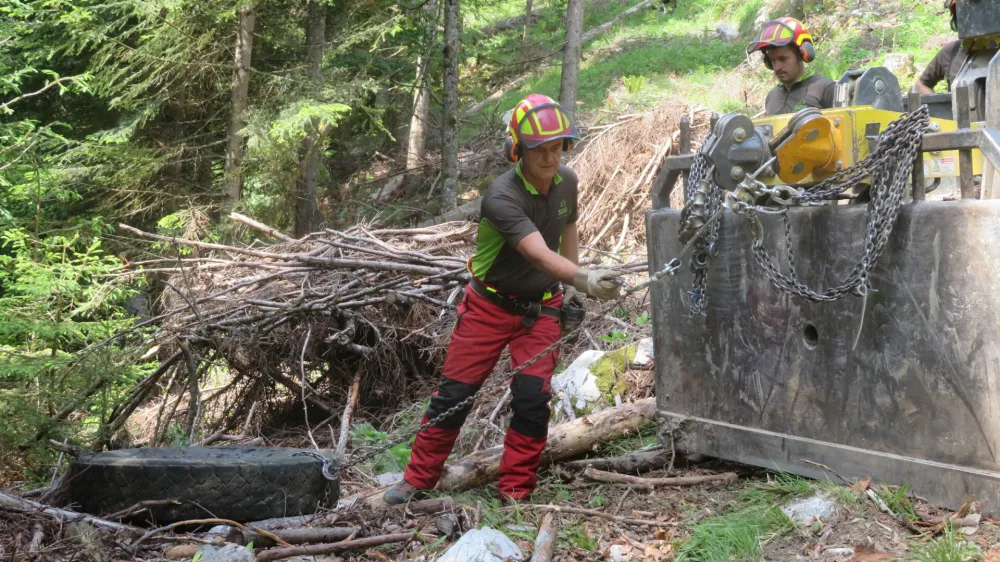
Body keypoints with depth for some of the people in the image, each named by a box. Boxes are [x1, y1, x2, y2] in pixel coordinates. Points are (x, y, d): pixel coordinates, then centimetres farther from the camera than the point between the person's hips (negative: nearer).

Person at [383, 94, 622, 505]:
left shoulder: (566, 182, -7)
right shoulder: (502, 197, -29)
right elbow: (540, 254, -41)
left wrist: (572, 285, 10)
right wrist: (585, 280, -55)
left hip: (540, 308, 4)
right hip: (490, 306, -4)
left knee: (532, 400, -5)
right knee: (454, 394, 4)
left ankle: (516, 493, 8)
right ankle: (418, 480, 19)